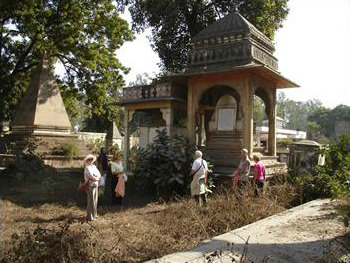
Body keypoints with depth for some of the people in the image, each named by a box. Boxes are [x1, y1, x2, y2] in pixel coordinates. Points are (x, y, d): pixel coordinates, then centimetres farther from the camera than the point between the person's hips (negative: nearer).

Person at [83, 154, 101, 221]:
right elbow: (92, 177, -19)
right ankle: (90, 217, 2)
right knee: (91, 201, -4)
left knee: (95, 200, 14)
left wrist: (95, 177, -9)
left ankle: (94, 214, 26)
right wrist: (97, 178, -3)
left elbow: (99, 175, 10)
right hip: (91, 186, -8)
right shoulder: (87, 167, -11)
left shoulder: (94, 166, 14)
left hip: (96, 185, 8)